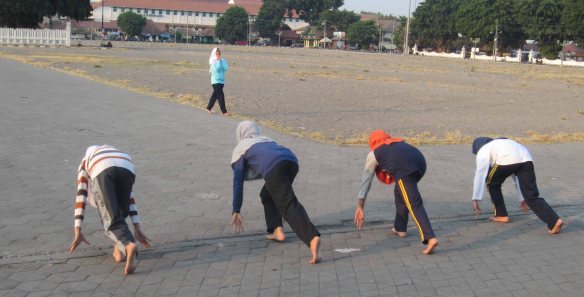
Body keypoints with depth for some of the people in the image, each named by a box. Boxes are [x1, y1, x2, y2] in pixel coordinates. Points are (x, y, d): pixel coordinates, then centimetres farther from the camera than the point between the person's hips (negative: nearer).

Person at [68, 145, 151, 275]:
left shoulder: (85, 163, 42)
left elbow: (80, 197, 31)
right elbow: (129, 197, 38)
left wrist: (78, 232, 28)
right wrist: (137, 229, 33)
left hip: (102, 170, -2)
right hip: (126, 168, 2)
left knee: (112, 221, -2)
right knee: (120, 213, 28)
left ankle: (128, 244, -30)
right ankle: (120, 246, 11)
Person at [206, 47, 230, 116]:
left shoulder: (221, 61, 9)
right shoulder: (213, 62, -8)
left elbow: (225, 68, 0)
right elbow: (216, 69, -22)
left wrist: (223, 61, -5)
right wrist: (218, 61, -19)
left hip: (221, 81, 7)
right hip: (216, 81, -7)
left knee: (215, 95, 14)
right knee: (221, 96, -9)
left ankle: (209, 108, 28)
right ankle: (224, 111, -7)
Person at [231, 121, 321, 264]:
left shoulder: (240, 149, 26)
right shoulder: (266, 140, 41)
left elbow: (238, 182, 21)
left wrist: (236, 211, 26)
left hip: (274, 167, -6)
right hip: (291, 160, 6)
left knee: (289, 204, -15)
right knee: (267, 194, 29)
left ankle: (312, 238, -36)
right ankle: (277, 230, 17)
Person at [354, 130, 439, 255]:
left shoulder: (374, 154, 26)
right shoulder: (400, 143, 40)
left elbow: (365, 181, 27)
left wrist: (360, 207, 28)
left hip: (404, 169, -6)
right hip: (420, 162, 6)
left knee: (414, 204, -11)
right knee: (400, 192, 28)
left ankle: (430, 238, -27)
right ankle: (400, 228, 32)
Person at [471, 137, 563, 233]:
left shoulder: (483, 150, 25)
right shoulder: (502, 145, 44)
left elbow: (480, 174, 10)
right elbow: (516, 175, 44)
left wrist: (475, 199, 6)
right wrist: (522, 198, 47)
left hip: (507, 160, -6)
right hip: (526, 159, 6)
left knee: (492, 183, 24)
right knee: (532, 197, 4)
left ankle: (501, 215, 27)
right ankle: (554, 221, -15)